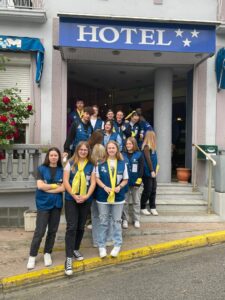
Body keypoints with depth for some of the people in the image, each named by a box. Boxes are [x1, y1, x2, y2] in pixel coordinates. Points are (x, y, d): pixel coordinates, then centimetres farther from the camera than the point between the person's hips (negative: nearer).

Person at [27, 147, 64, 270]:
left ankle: (47, 253, 27)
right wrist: (56, 185, -6)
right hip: (43, 204, -2)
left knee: (52, 230, 10)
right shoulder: (41, 169, 0)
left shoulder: (62, 170, 4)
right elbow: (40, 185, -11)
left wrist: (47, 188, -10)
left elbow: (63, 188, -6)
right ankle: (32, 256, 13)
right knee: (39, 231, -2)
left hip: (57, 204, 2)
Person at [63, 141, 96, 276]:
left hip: (86, 200, 3)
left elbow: (93, 183, 1)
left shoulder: (91, 166, 5)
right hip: (71, 199, -3)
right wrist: (74, 196, -15)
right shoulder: (70, 163, -1)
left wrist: (86, 196, -13)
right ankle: (69, 258, -3)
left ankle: (76, 249, 33)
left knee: (81, 227, 12)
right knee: (71, 227, -7)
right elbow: (65, 181, -7)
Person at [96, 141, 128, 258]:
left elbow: (125, 179, 5)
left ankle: (117, 245, 23)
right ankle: (101, 246, 20)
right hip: (103, 197, -1)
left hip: (118, 197, 1)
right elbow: (97, 178, -1)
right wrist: (105, 187, -16)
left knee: (117, 221, 11)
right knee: (103, 222, 8)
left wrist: (119, 186, -13)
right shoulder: (101, 163, -1)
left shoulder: (122, 163, 1)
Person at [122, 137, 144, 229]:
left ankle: (136, 220, 21)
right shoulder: (123, 155, 1)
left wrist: (139, 180, -12)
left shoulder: (139, 155, -2)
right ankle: (125, 219, 19)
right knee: (125, 202, 7)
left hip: (135, 182, -1)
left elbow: (141, 169, -4)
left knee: (136, 201, 10)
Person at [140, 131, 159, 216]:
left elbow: (154, 160, 11)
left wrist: (155, 170, 5)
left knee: (153, 190, 9)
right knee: (147, 190, 0)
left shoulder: (152, 147, 12)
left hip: (152, 172, 8)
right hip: (147, 172, -8)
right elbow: (148, 160, -16)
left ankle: (152, 208, 18)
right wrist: (152, 171, -15)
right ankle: (143, 208, 14)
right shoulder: (146, 147, -13)